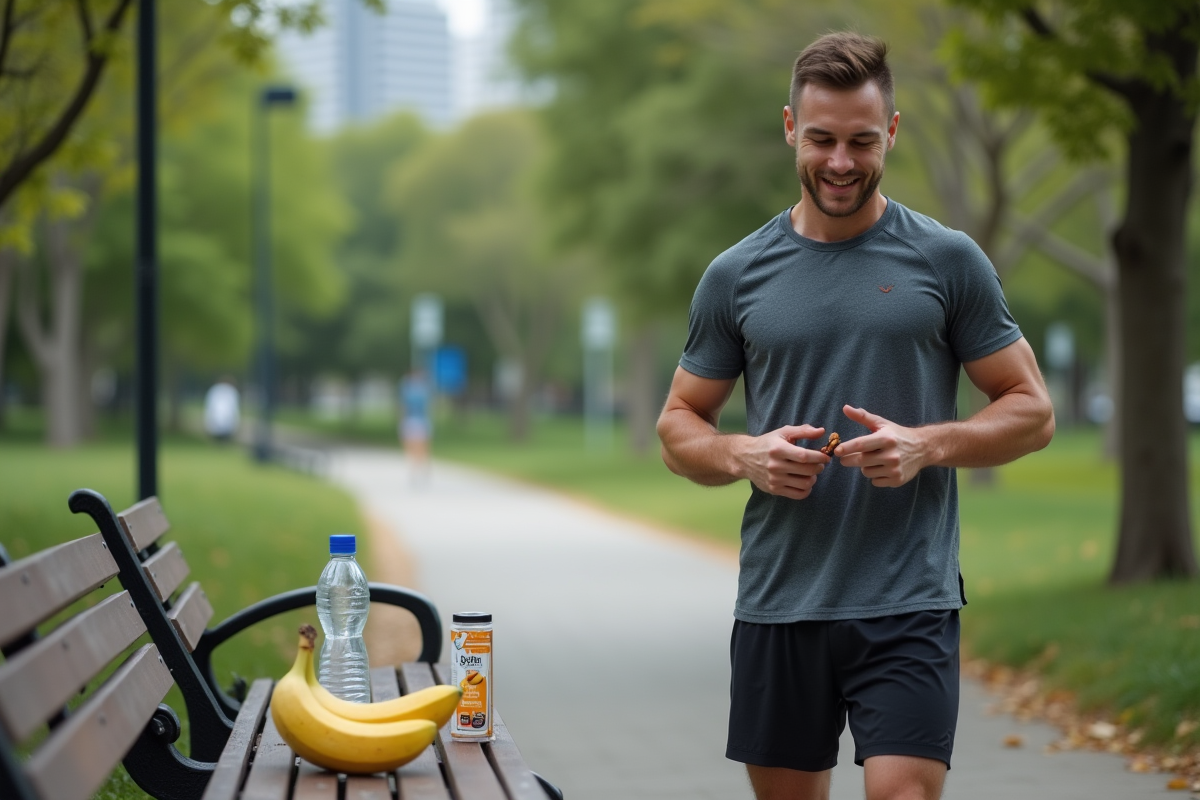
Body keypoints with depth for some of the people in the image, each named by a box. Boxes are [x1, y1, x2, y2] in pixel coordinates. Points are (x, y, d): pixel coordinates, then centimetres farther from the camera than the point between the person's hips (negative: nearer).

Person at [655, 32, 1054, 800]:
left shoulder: (948, 261, 1)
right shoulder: (737, 274, 7)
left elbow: (1032, 412, 4)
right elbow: (679, 425, 12)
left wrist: (928, 444, -15)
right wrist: (744, 456, -10)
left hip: (909, 602, -3)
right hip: (776, 606, 3)